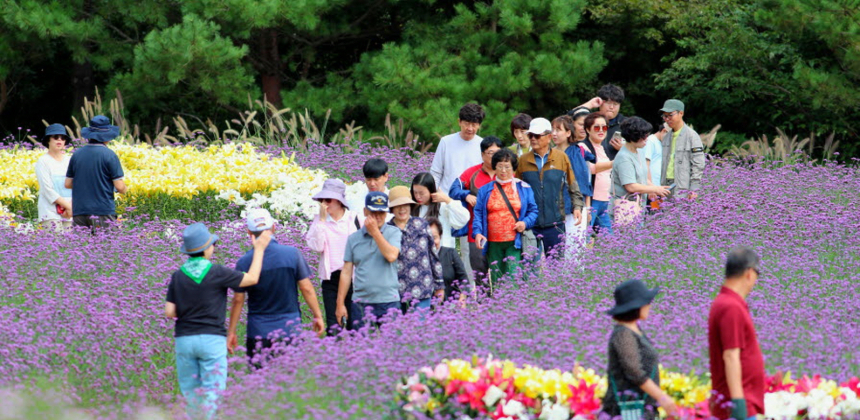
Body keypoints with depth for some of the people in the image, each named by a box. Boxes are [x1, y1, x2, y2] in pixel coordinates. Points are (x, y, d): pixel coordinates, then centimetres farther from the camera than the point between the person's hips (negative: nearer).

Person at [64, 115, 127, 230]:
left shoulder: (77, 155, 6)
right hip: (103, 211, -4)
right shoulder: (109, 155, -6)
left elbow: (68, 184, 10)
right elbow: (119, 186, -8)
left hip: (79, 212, 4)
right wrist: (124, 190, 14)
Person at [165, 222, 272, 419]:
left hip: (184, 339, 4)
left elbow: (169, 312, 0)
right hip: (212, 339, -3)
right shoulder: (216, 273, -9)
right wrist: (259, 249, 8)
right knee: (212, 391, -1)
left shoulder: (178, 276, 1)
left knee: (190, 390, 11)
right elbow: (252, 278, -1)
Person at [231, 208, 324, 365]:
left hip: (258, 334, -1)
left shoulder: (244, 262, -7)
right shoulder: (292, 254, -6)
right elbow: (307, 288, -2)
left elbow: (238, 300, -1)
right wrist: (318, 316, 11)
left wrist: (231, 332, 8)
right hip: (290, 327, 1)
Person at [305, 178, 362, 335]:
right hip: (330, 278, 1)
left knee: (354, 324, 2)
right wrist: (322, 220, -12)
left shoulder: (353, 218, 0)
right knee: (333, 327, -3)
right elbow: (316, 246, -10)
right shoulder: (319, 220, 4)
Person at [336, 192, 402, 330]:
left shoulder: (393, 233, 5)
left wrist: (375, 231, -8)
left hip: (389, 302, -2)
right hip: (361, 303, 2)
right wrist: (340, 304, 7)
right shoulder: (354, 238, 11)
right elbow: (346, 272, 11)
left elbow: (391, 256, -14)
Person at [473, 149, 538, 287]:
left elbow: (533, 211, 11)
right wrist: (477, 232, -10)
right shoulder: (485, 190, 12)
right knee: (497, 280, 3)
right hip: (493, 244, 2)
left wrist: (525, 223, -9)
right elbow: (478, 213, 7)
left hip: (514, 243, -2)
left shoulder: (524, 188, 9)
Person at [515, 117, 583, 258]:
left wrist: (577, 207, -4)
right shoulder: (524, 160, 6)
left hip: (554, 224, -1)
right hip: (530, 224, 1)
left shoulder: (561, 158, 4)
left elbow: (573, 187, 10)